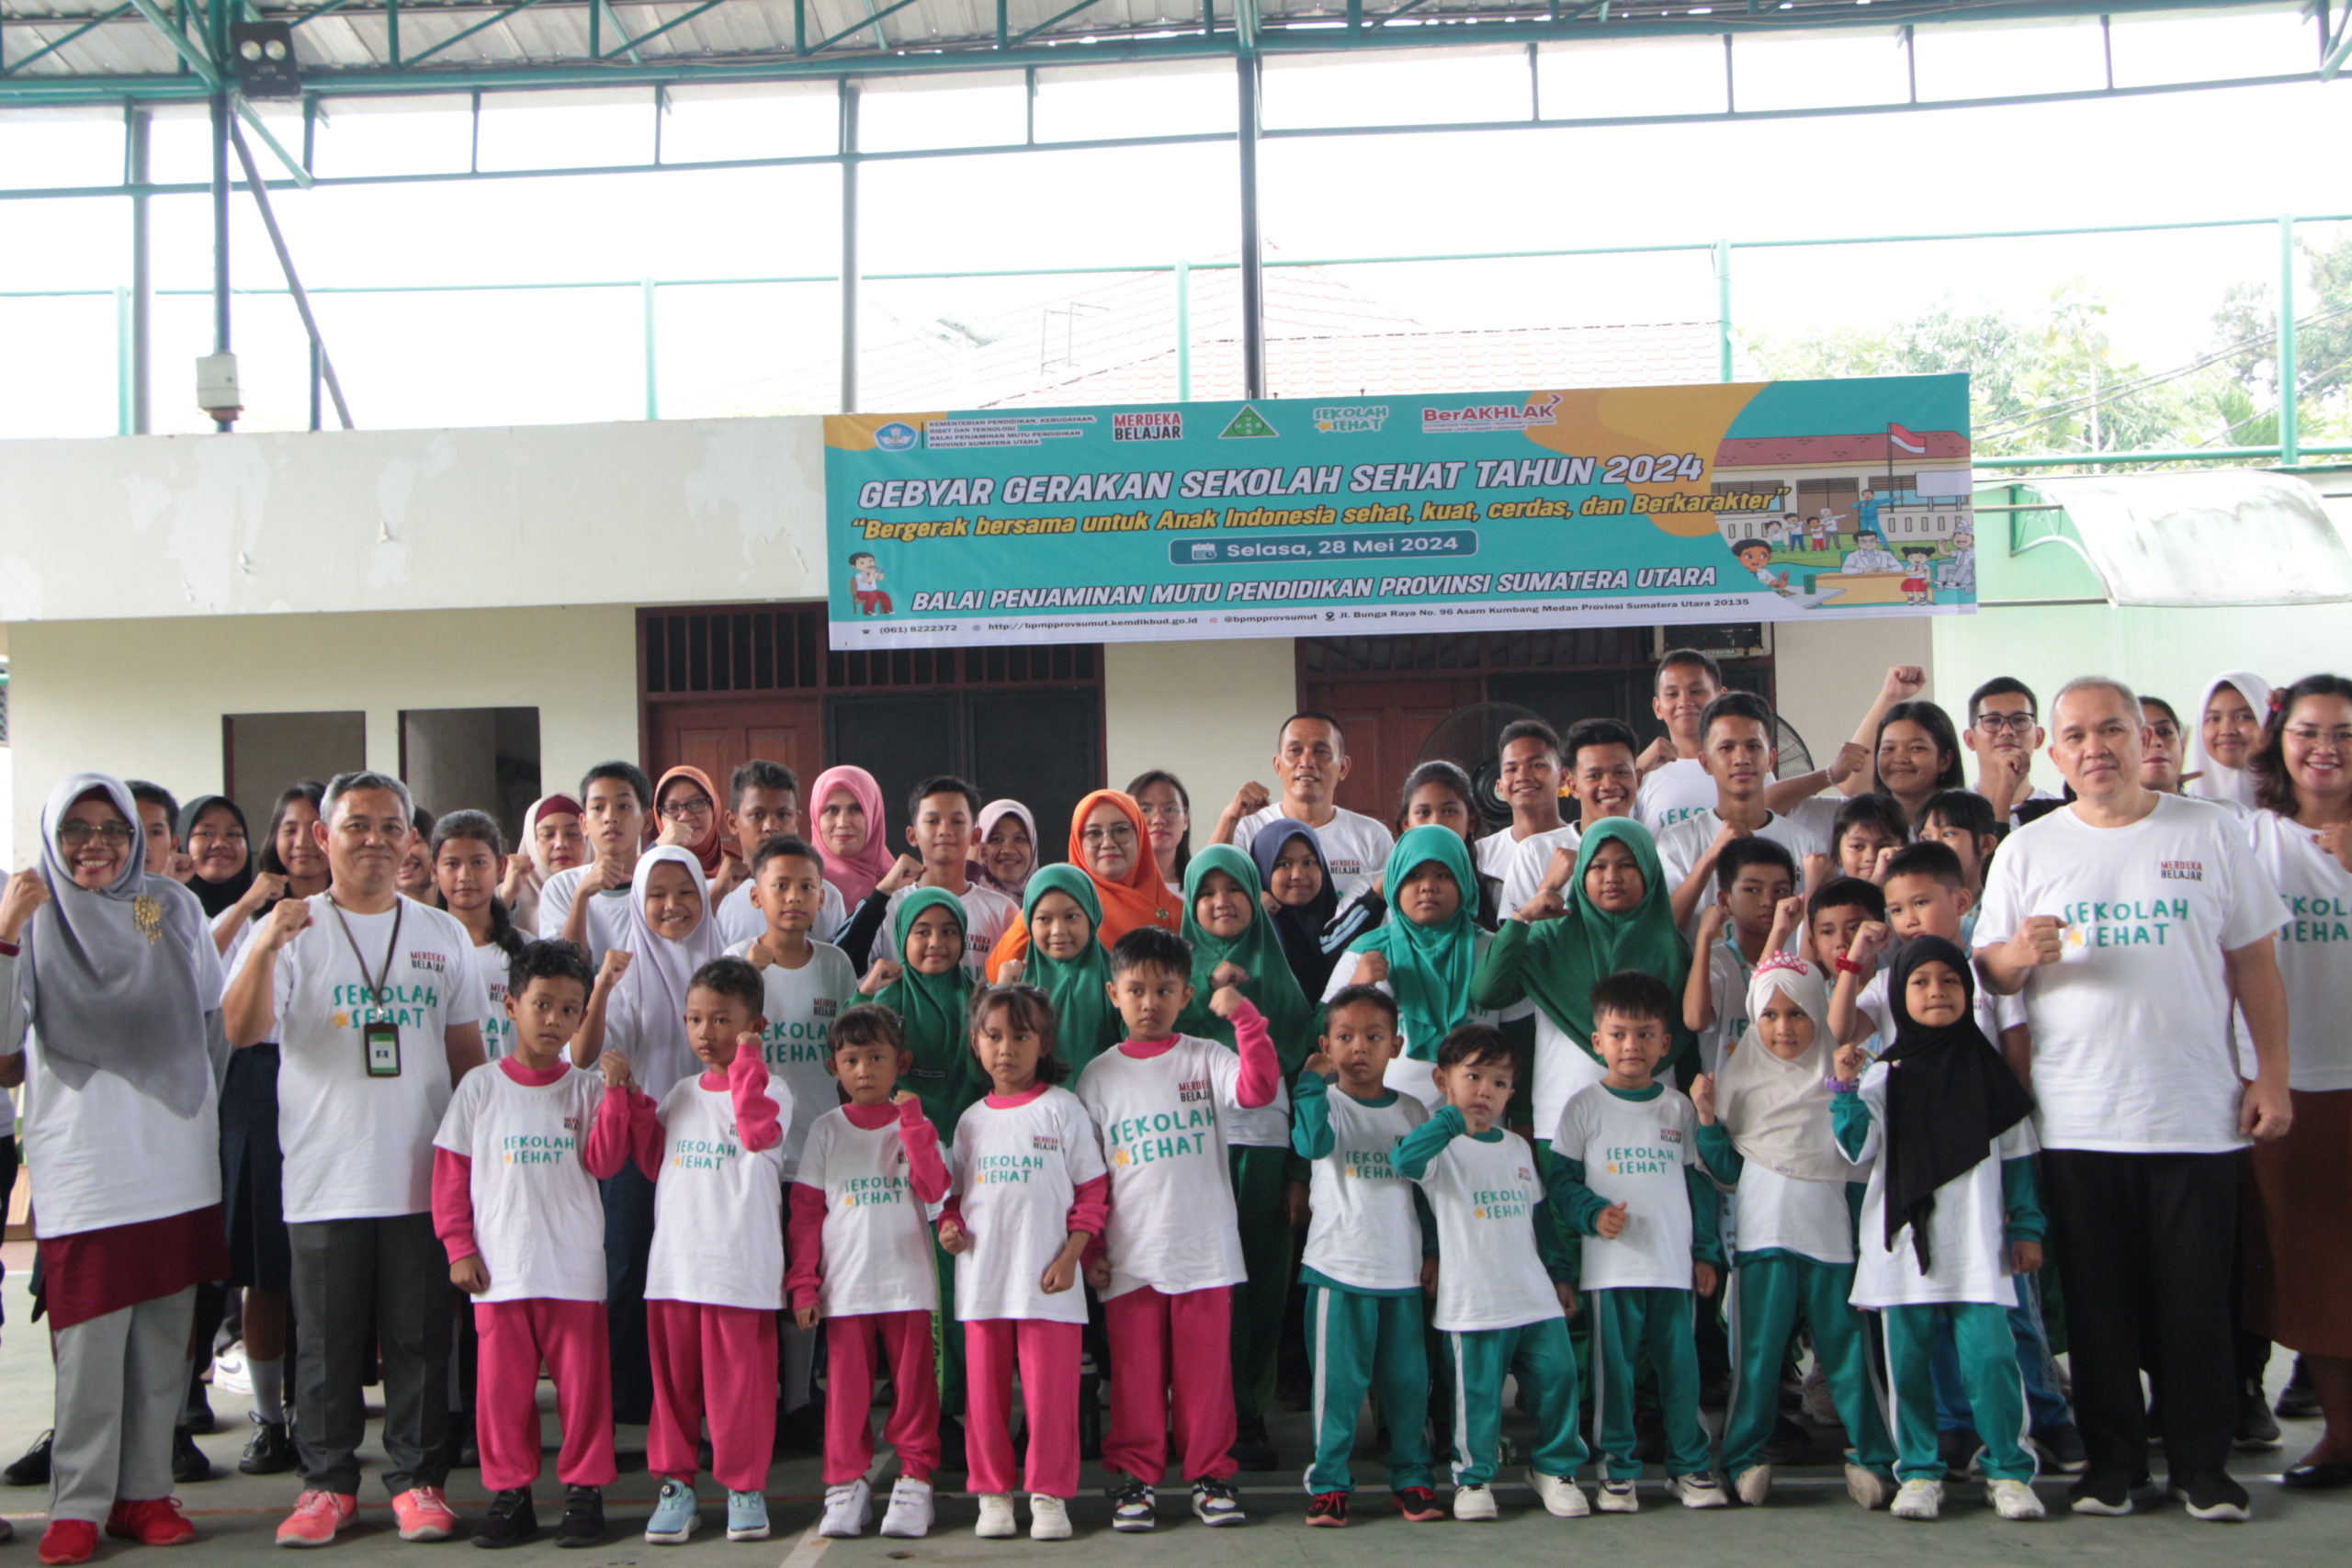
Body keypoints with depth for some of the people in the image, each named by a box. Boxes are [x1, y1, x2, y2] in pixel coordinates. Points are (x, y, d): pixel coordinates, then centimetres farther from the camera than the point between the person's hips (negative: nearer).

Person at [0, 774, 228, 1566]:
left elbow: (214, 1019, 16)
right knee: (89, 1343, -4)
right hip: (82, 1166, -3)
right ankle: (79, 1504, 7)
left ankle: (145, 1491, 17)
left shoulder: (175, 908, 7)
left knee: (164, 1336, 7)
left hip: (177, 1164, 3)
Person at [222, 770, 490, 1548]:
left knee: (420, 1336, 6)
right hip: (325, 1180, -2)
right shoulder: (293, 929, 1)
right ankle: (326, 1482, 17)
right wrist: (264, 950, -27)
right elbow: (241, 1032, -12)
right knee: (327, 1338, 5)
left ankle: (416, 1478, 16)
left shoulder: (442, 934, 10)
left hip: (423, 1175, 2)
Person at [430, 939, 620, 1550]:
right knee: (503, 1381, 5)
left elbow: (603, 1162, -6)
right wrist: (458, 1247, -1)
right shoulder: (479, 1088, 4)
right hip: (499, 1266, 0)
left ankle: (583, 1492, 13)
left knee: (582, 1379, 3)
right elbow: (450, 1174, 5)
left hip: (575, 1265, 0)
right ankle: (509, 1493, 17)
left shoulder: (586, 1090, 5)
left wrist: (616, 1096, -16)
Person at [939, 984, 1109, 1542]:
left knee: (1050, 1389, -1)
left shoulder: (1062, 1109, 0)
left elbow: (1093, 1189, 0)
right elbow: (954, 1192, 19)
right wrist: (949, 1226, -2)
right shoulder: (972, 1120, 10)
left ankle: (1049, 1494, 12)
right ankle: (992, 1493, 20)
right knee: (984, 1390, 7)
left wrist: (1070, 1255, -7)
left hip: (1047, 1280, -3)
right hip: (981, 1279, 3)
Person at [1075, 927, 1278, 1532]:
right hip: (1130, 1254, 1)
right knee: (1136, 1372, 6)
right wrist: (1088, 1249, 2)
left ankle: (1211, 1474, 18)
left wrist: (1243, 1015, -24)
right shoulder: (1099, 1075, 6)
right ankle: (1135, 1475, 18)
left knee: (1207, 1365, 5)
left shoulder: (1206, 1060, 2)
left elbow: (1259, 1089, -18)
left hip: (1205, 1249, -1)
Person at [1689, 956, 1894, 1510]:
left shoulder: (1836, 1071, 7)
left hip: (1829, 1229, 0)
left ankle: (1870, 1457, 11)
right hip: (1763, 1230, 0)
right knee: (1758, 1349, 0)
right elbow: (1725, 1169, 9)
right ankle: (1744, 1458, 9)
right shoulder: (1740, 1074, 8)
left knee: (1845, 1344, 2)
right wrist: (1706, 1118, -5)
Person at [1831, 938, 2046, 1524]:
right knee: (1908, 1360, 4)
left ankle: (2009, 1470, 6)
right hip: (1903, 1240, 0)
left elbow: (2018, 1156, 11)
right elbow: (1859, 1148, -2)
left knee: (1990, 1354, -8)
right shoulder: (1883, 1074, 5)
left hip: (1976, 1244, 0)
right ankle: (1918, 1471, 15)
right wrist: (1847, 1092, -14)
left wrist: (2027, 1227, 7)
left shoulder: (1987, 1068, 8)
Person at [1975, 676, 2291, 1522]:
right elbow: (1986, 969, 4)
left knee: (2198, 1298, 4)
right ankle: (2111, 1458, 19)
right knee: (2098, 1299, 7)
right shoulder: (2028, 849, 5)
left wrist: (2272, 1074, 1)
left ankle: (2202, 1461, 18)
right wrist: (2020, 956, -18)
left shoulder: (2209, 835, 5)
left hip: (2198, 1115, 0)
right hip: (2078, 1124, 0)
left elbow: (2255, 964, 8)